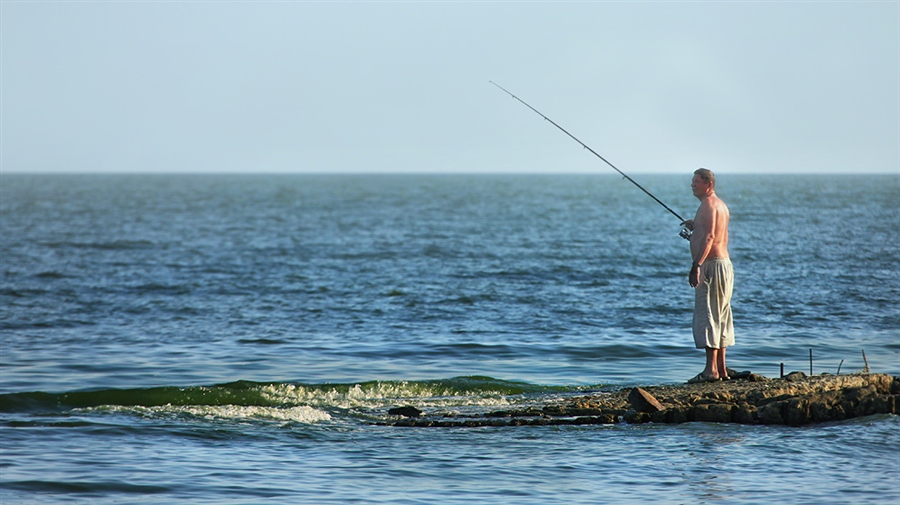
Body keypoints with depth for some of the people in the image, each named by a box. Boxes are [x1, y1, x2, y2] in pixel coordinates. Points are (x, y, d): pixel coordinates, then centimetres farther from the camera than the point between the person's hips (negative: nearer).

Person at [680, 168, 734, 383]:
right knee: (720, 317, 13)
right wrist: (696, 227, 25)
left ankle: (711, 369, -18)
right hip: (724, 263, 11)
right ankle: (721, 369, 17)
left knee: (706, 315, -12)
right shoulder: (720, 205, 19)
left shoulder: (708, 205, -13)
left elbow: (709, 238, -26)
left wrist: (696, 265, -33)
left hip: (711, 265, -11)